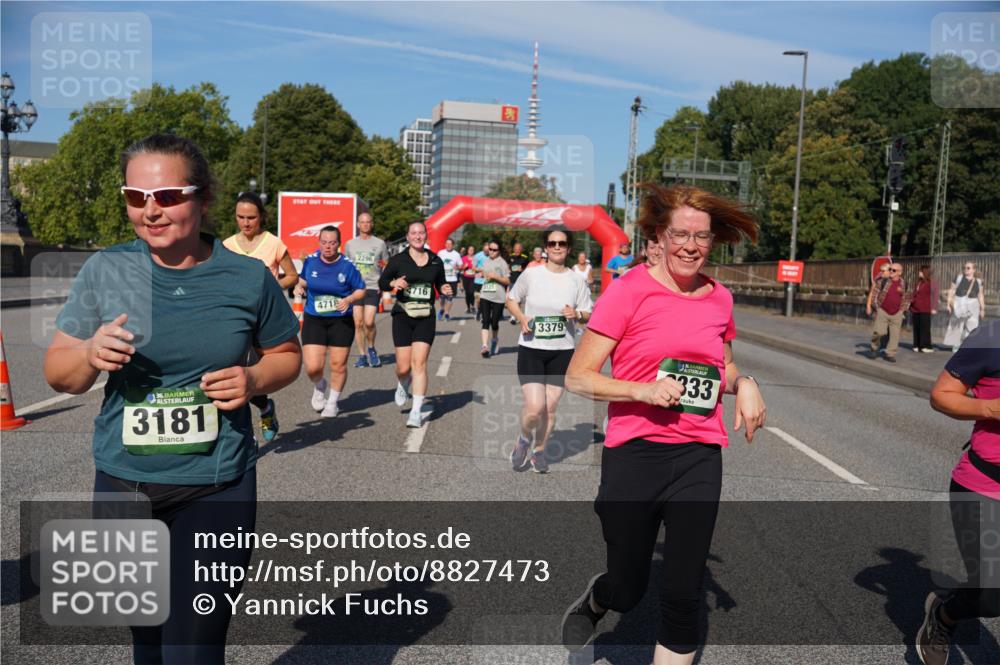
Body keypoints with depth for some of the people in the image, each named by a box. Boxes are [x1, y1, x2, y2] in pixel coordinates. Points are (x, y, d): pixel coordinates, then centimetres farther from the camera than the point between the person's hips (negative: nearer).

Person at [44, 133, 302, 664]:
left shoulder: (248, 278, -6)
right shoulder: (104, 271, -3)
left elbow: (287, 355, 8)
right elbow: (57, 373, 4)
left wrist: (255, 380, -13)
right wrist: (90, 354, -18)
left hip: (216, 487, -2)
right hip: (122, 484, 3)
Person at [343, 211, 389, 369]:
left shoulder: (380, 243, 6)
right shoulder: (350, 244, 12)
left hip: (373, 287, -2)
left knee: (369, 322, -14)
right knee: (358, 323, 1)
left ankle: (371, 348, 12)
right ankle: (362, 355, 11)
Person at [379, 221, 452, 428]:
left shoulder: (436, 261, 6)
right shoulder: (398, 260, 0)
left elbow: (440, 284, 18)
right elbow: (382, 282, 5)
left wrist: (445, 290, -4)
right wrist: (393, 283, -16)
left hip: (426, 318, 1)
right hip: (403, 316, -1)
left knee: (419, 363, -10)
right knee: (403, 367, -1)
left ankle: (416, 412, -5)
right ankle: (402, 385, 37)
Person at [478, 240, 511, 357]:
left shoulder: (502, 263, -4)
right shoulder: (486, 261, 13)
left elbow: (507, 281, -7)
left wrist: (495, 276, -16)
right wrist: (483, 274, 12)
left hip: (498, 297, -4)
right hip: (485, 296, 4)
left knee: (494, 322, 4)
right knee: (485, 321, -8)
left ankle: (495, 340, 32)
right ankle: (485, 346, -15)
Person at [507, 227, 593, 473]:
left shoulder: (577, 280, 1)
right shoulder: (531, 274, -3)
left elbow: (589, 314, 8)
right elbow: (511, 299, 10)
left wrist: (577, 314, -15)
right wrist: (521, 318, -9)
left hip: (562, 351, 2)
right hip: (531, 348, -2)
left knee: (550, 407, 7)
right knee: (535, 408, -12)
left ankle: (539, 451, 31)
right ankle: (524, 439, 21)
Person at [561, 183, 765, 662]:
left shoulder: (719, 298, 5)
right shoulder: (629, 290, -9)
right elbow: (577, 377, -9)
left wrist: (743, 383, 1)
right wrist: (642, 390, -23)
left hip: (699, 458, 4)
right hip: (634, 452, -3)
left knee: (683, 594, 4)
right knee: (626, 591, 11)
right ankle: (591, 602, 47)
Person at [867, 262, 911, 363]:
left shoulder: (904, 284, 2)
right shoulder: (883, 281, -5)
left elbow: (908, 297, 16)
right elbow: (874, 294, 2)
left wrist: (903, 309, 10)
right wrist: (869, 306, -2)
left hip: (896, 314, 2)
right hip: (882, 311, -2)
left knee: (895, 335, 1)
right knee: (878, 332, -9)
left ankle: (890, 354, 12)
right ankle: (874, 348, 17)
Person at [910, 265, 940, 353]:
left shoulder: (931, 283, -5)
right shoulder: (918, 282, 19)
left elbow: (935, 296, -10)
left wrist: (933, 308, -16)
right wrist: (911, 305, 20)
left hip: (925, 310, -8)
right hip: (915, 309, 8)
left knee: (925, 328, -4)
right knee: (916, 328, 8)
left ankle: (926, 346, 1)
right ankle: (917, 346, 14)